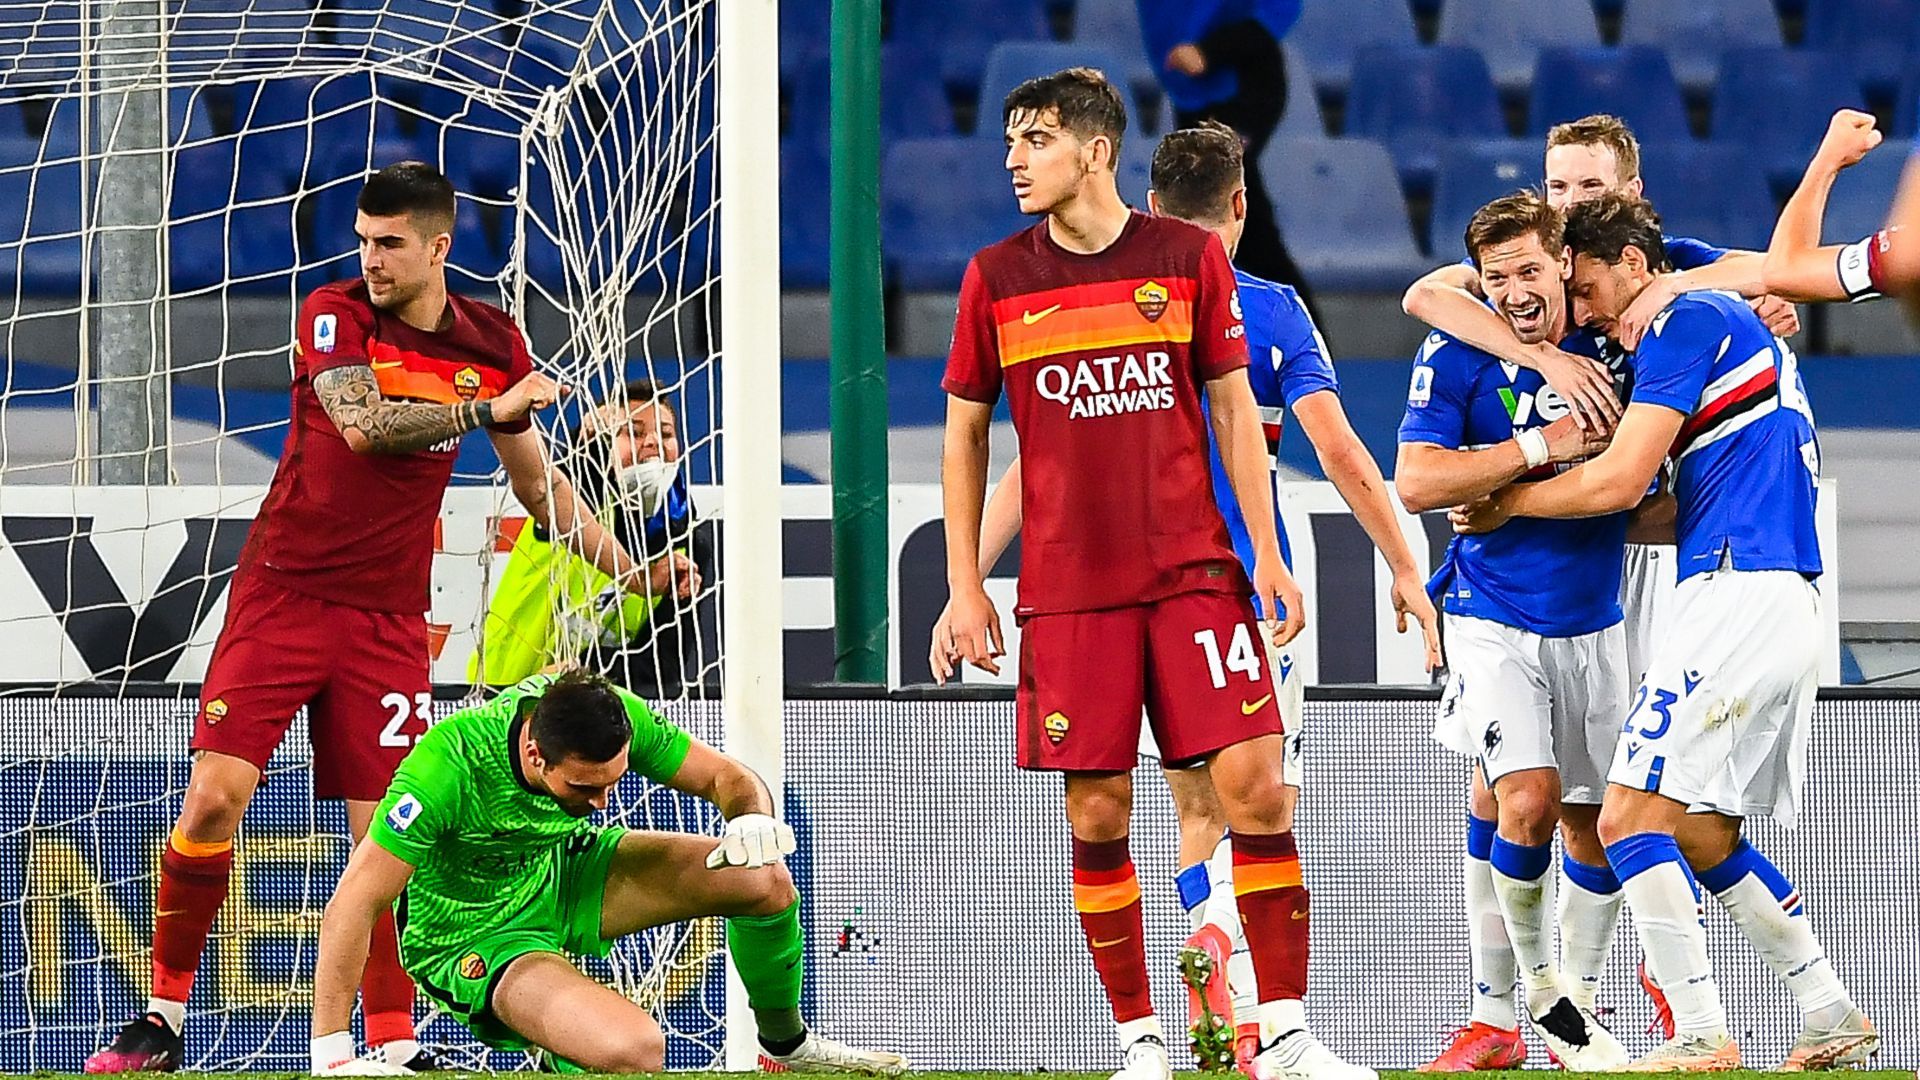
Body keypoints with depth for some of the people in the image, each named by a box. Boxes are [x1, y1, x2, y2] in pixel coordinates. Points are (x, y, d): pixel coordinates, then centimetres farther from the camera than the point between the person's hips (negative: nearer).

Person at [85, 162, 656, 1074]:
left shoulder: (492, 342, 6)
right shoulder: (334, 314, -5)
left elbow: (537, 482, 17)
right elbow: (360, 423, -22)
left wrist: (624, 564, 13)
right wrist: (491, 409, -19)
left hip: (388, 617, 2)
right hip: (283, 591, -2)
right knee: (215, 797, -10)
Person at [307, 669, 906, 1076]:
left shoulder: (610, 717, -22)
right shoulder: (449, 766, -37)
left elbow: (728, 778, -7)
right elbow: (352, 907, -33)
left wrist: (755, 820, -32)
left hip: (560, 874, 6)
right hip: (472, 933, -6)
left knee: (764, 881, -4)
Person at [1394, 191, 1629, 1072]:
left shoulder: (1610, 346, 0)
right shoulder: (1457, 355, -10)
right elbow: (1416, 482, -19)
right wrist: (1540, 447, -25)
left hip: (1592, 624, 4)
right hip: (1493, 624, -4)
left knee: (1593, 817, 7)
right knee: (1529, 800, -18)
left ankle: (1580, 992, 24)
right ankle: (1533, 984, 1)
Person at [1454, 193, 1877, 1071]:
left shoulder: (1686, 322, -6)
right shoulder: (1739, 327, 23)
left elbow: (1619, 480, -11)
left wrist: (1508, 503, 3)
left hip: (1735, 597, -10)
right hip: (1788, 608, 10)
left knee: (1631, 816, -11)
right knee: (1701, 832, 16)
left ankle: (1700, 1033, -15)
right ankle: (1831, 1020, 15)